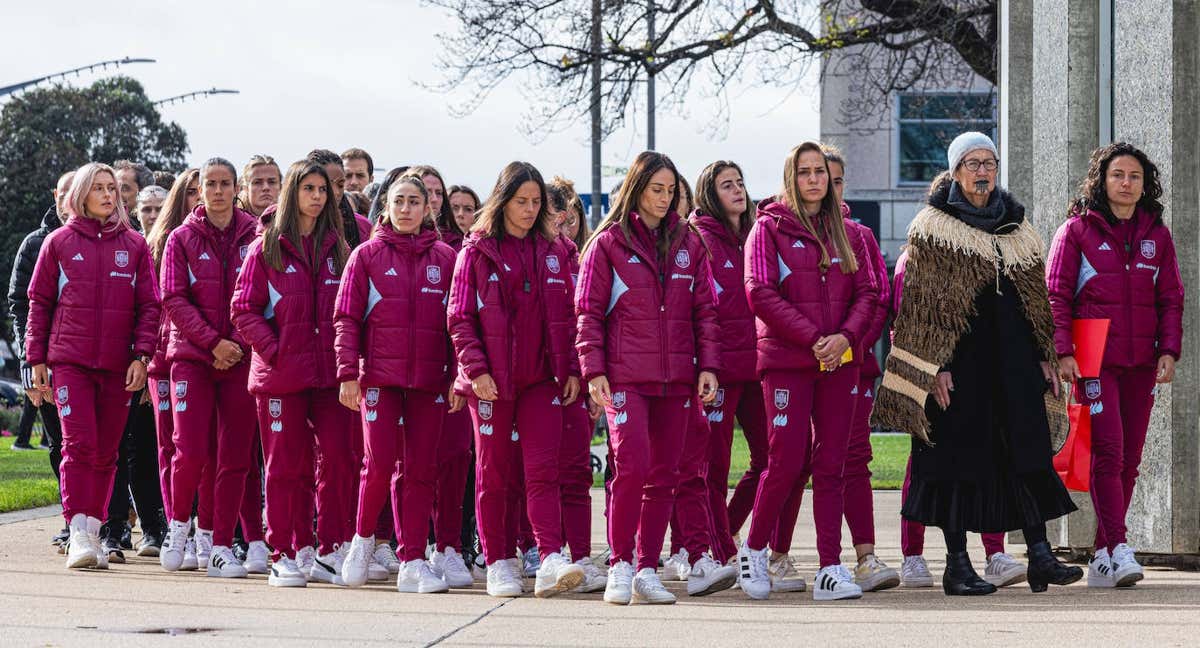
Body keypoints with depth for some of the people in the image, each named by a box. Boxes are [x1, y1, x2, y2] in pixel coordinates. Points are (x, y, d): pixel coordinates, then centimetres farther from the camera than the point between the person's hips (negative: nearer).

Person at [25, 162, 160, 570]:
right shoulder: (59, 242, 7)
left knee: (106, 452, 4)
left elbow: (148, 305, 8)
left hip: (118, 365, 2)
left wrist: (141, 355, -4)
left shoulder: (133, 245, 10)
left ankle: (93, 529, 13)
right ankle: (78, 532, -14)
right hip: (69, 361, -2)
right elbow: (40, 303, 9)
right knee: (78, 444, -13)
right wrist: (36, 360, 4)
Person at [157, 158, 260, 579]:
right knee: (191, 451, -11)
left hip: (240, 358, 1)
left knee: (234, 457, -1)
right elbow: (173, 300, -3)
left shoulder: (254, 237, 6)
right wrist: (212, 341, -14)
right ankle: (179, 524, 13)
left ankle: (220, 546, 5)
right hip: (192, 356, -1)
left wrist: (238, 345, -10)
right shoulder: (182, 239, 5)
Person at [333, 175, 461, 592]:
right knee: (380, 464, -10)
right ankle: (363, 538, 14)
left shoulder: (445, 258, 9)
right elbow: (346, 318, 2)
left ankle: (412, 562, 6)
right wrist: (348, 373, -6)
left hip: (430, 379, 2)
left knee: (421, 470, 2)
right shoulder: (367, 255, 5)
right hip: (380, 375, -2)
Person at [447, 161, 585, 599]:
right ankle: (499, 563, 13)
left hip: (542, 379, 2)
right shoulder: (477, 252, 2)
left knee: (542, 471, -8)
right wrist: (476, 369, -12)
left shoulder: (553, 252, 11)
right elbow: (460, 320, -2)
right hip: (491, 380, -2)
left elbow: (568, 315, 13)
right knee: (495, 473, 5)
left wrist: (572, 369, 4)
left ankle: (551, 562, -17)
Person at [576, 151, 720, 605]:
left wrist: (708, 366, 2)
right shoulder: (608, 243, 2)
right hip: (625, 376, -4)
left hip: (676, 379, 4)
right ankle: (619, 567, -5)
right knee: (631, 466, -16)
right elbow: (589, 312, 0)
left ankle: (647, 571, 11)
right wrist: (594, 370, -8)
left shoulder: (688, 243, 13)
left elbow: (705, 310, 12)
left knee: (663, 476, 5)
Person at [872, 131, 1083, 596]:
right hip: (959, 359, -5)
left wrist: (1045, 357, 13)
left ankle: (1040, 556, -2)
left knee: (1028, 449, -2)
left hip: (1012, 357, 5)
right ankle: (957, 565, 2)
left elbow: (1037, 296, 19)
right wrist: (934, 365, -13)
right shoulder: (933, 227, -1)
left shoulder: (1017, 227, 15)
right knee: (960, 453, -3)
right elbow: (921, 300, -5)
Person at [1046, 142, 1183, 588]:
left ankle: (1102, 557, 11)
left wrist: (1169, 350, 1)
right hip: (1094, 361, -4)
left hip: (1142, 363, 4)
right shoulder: (1077, 230, 2)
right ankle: (1118, 548, -17)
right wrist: (1063, 351, -10)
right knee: (1108, 451, -14)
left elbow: (1171, 297, 14)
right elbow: (1056, 295, -1)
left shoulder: (1157, 235, 13)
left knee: (1129, 458, 4)